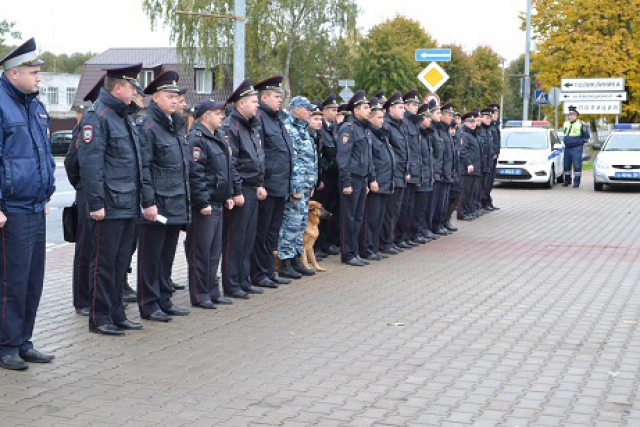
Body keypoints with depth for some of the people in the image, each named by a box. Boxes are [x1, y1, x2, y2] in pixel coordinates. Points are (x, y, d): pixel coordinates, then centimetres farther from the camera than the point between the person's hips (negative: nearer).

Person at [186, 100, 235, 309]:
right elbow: (194, 174, -20)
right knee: (201, 250, -2)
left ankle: (212, 291, 22)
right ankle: (199, 294, 5)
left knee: (215, 250, 14)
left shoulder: (218, 137, 16)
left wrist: (228, 196, 18)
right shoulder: (196, 139, -14)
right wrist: (203, 203, -22)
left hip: (217, 203, 9)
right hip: (203, 205, -9)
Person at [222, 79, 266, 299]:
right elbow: (230, 163, -18)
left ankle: (244, 281, 22)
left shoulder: (253, 126, 16)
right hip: (239, 190, -9)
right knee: (234, 240, -2)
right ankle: (231, 285, 5)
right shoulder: (230, 126, -13)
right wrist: (237, 192, -19)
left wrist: (260, 184, 13)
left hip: (253, 189, 9)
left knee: (248, 239, 13)